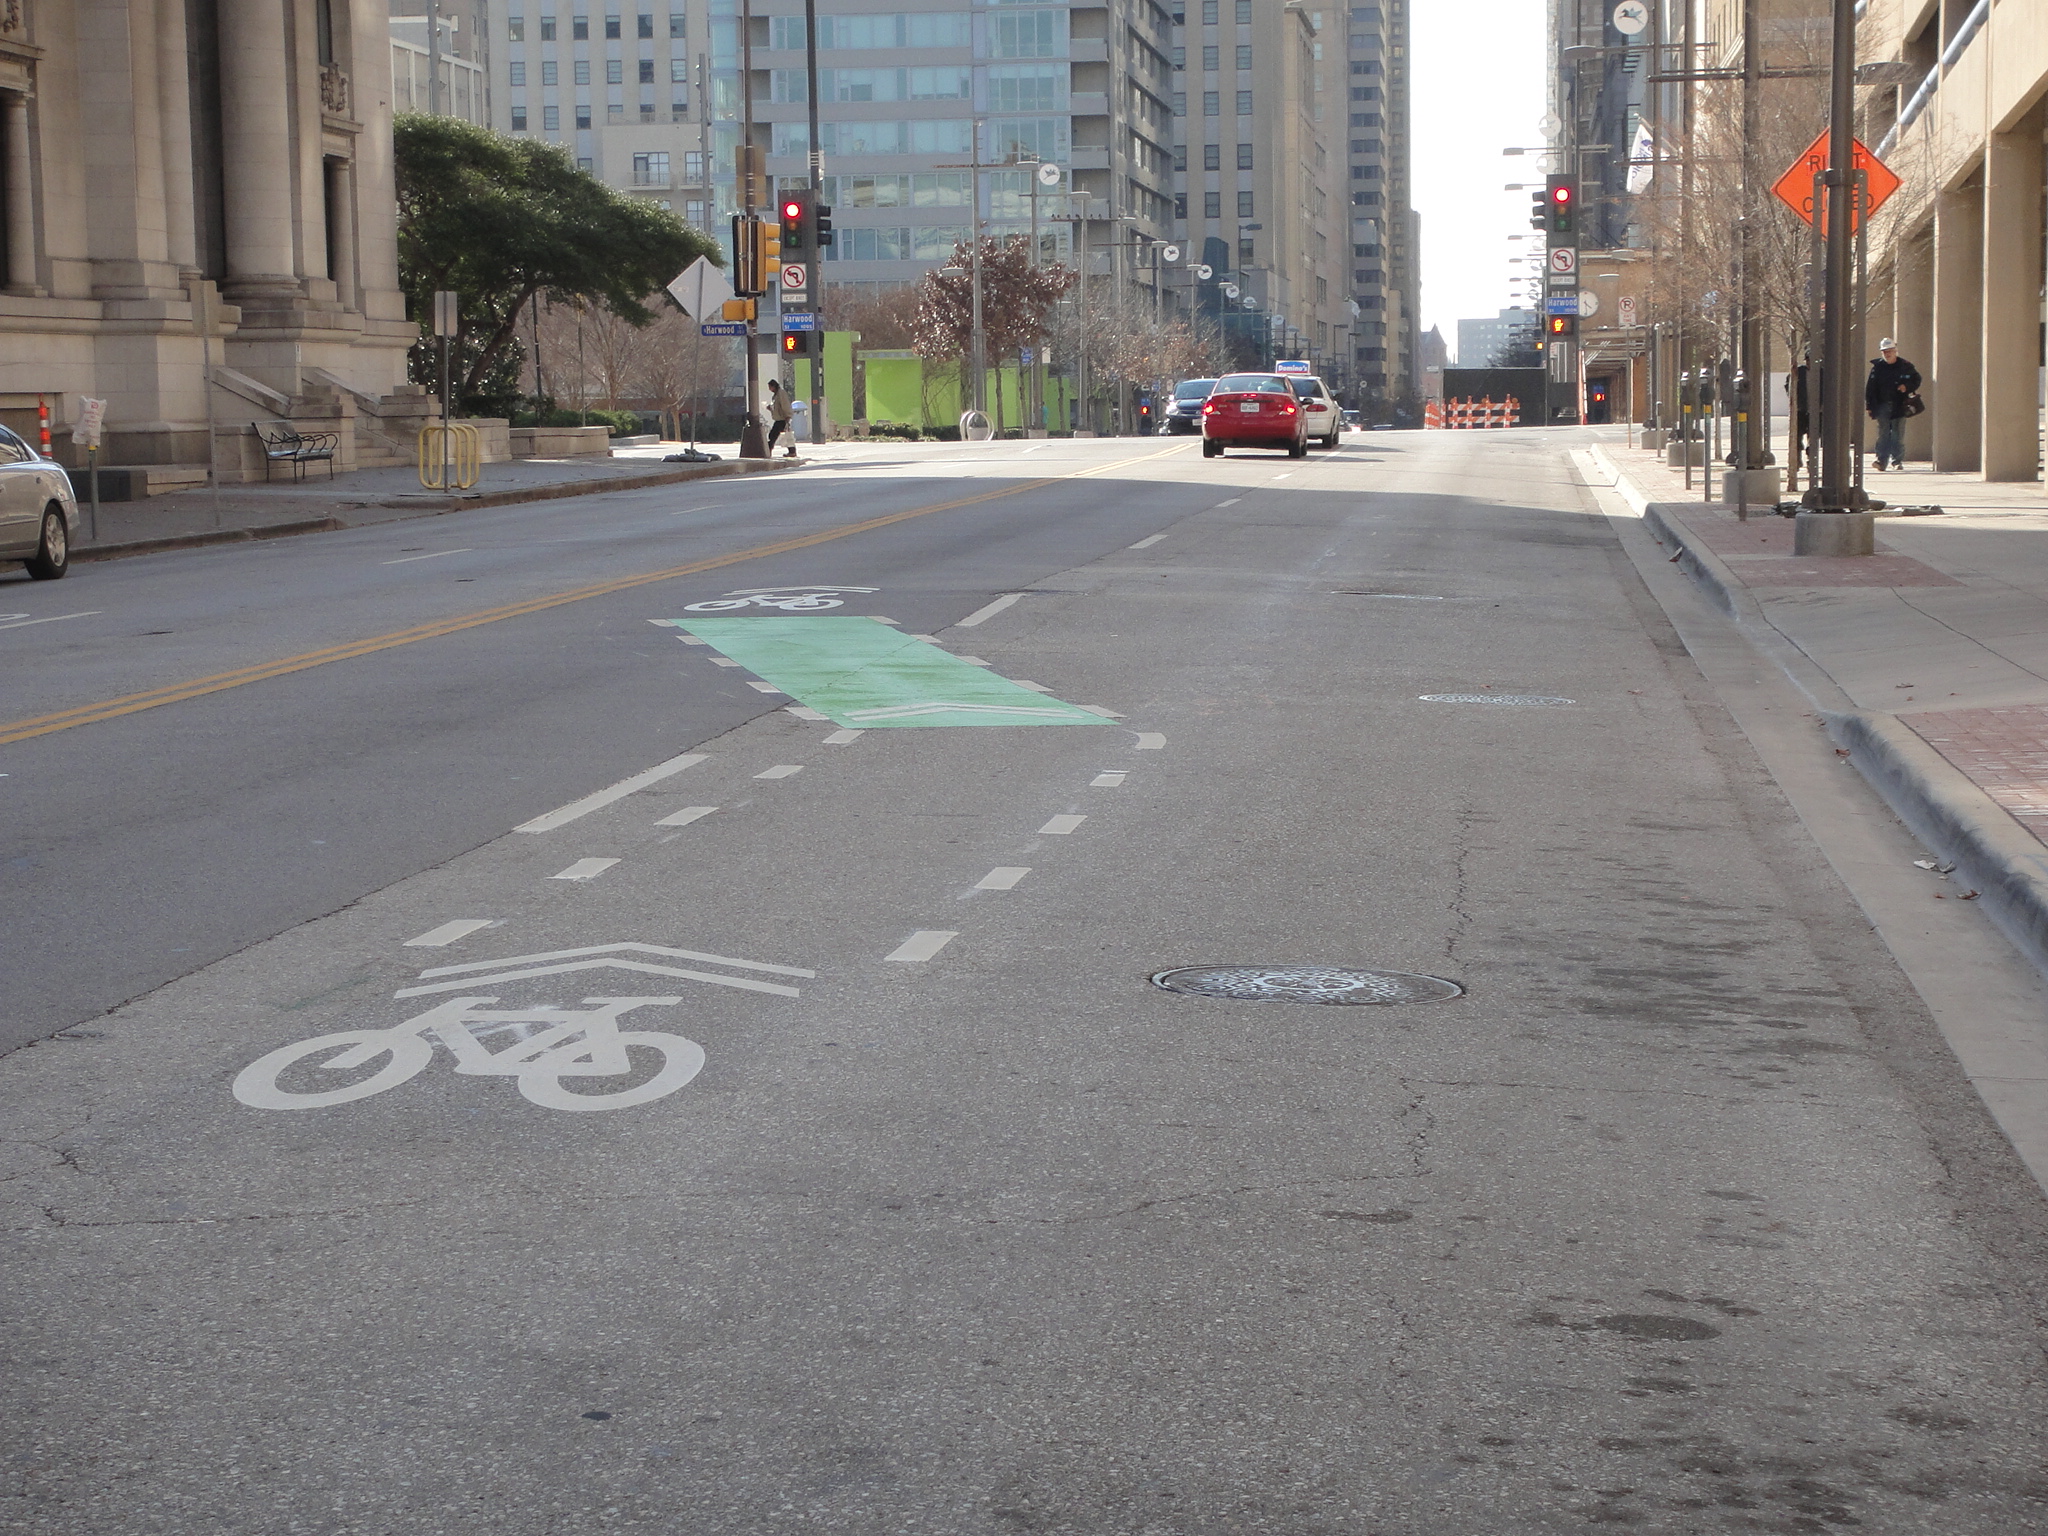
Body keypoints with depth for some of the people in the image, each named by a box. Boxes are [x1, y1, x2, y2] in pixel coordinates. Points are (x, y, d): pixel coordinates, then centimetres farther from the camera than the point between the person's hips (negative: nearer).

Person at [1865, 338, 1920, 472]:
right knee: (1883, 434, -3)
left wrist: (1907, 387, -8)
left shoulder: (1905, 366, 4)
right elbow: (1870, 387, 3)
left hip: (1899, 405, 0)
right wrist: (1869, 405, -3)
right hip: (1882, 405, 0)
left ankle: (1897, 460, 6)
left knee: (1898, 434, 0)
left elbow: (1917, 379, 13)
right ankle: (1881, 459, -4)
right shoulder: (1877, 367, 4)